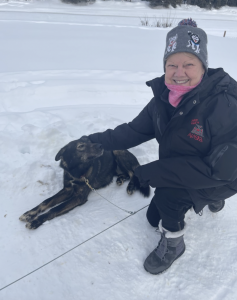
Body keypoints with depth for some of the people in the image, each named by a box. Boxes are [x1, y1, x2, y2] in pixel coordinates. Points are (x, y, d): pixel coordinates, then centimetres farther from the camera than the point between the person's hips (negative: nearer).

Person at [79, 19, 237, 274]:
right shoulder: (164, 98, -13)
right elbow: (135, 130, -6)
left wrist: (156, 172, -34)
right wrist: (96, 141, -17)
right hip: (178, 175, 7)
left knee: (166, 191, -32)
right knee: (154, 218, 19)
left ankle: (173, 243, 0)